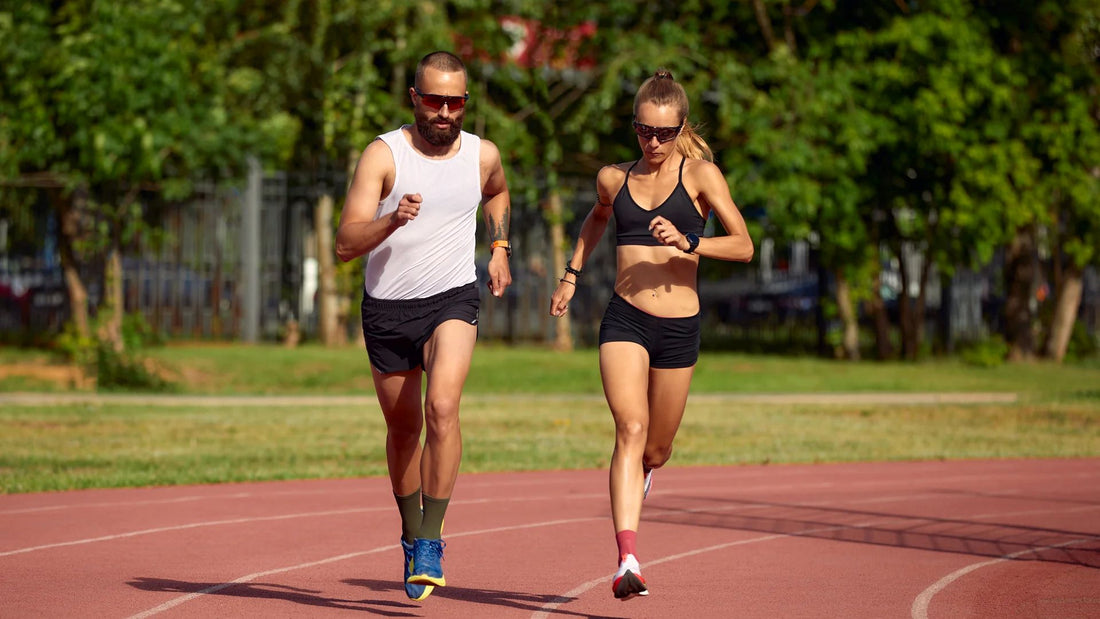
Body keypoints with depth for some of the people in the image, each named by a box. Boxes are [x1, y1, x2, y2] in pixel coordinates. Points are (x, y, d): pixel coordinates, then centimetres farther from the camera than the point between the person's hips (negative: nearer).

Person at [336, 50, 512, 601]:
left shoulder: (483, 155, 0)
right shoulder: (383, 154, -11)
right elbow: (345, 244, -20)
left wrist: (499, 247, 15)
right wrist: (392, 220, -37)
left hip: (452, 302, 0)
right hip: (386, 308, 0)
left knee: (442, 407, -24)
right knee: (403, 427, 13)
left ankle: (431, 542, -19)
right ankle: (411, 535, 35)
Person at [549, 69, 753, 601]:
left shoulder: (700, 174, 0)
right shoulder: (614, 178, 9)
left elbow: (743, 246, -7)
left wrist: (688, 242, -21)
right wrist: (572, 273, 26)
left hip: (679, 326, 0)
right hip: (624, 319, 0)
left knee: (656, 450, 13)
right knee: (631, 428, -21)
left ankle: (640, 474, 54)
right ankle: (628, 561, -31)